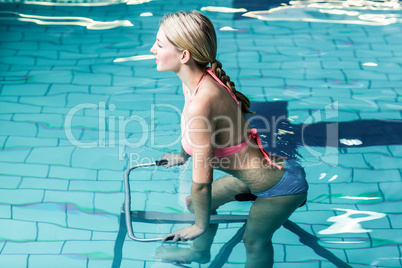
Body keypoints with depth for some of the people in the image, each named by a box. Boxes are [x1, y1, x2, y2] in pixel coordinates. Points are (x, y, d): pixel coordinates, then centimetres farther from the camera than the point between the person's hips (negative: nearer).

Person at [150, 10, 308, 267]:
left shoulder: (201, 103, -37)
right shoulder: (195, 79, -10)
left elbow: (202, 181, -27)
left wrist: (201, 225, -11)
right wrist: (183, 155, 33)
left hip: (281, 186, -9)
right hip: (252, 171, 9)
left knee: (254, 241, 16)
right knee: (195, 204, 24)